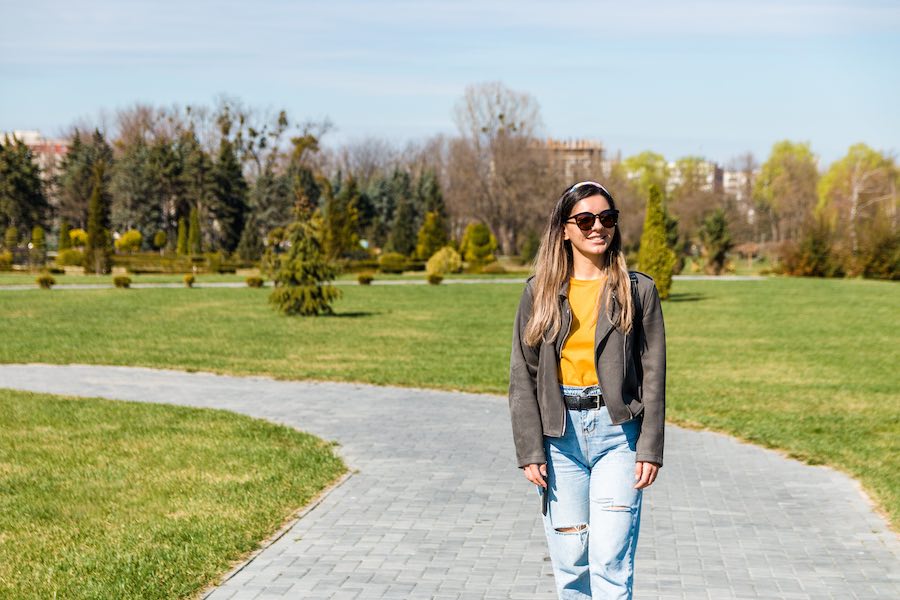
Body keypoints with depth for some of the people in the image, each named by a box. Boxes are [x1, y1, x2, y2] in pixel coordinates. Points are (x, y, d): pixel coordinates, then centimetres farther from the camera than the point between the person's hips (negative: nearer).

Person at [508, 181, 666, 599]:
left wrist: (650, 448, -5)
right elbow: (522, 375, 4)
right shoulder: (540, 291, 5)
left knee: (610, 561, -8)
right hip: (559, 434, 2)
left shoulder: (638, 290, 3)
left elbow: (653, 374, 2)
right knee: (569, 560, 6)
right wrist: (529, 450, -3)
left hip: (617, 430, -1)